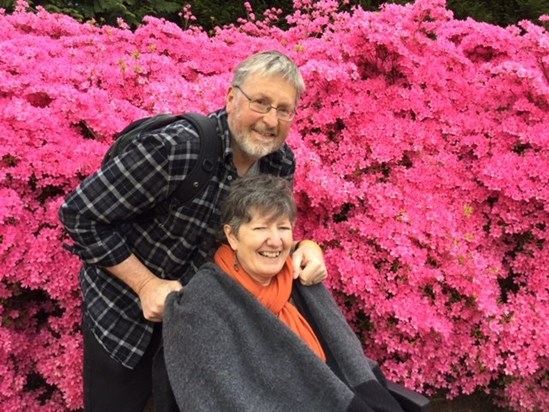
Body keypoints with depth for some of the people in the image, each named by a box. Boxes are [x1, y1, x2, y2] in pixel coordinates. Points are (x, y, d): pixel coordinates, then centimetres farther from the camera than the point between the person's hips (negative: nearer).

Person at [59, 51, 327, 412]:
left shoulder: (281, 163, -12)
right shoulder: (176, 148, -31)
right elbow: (80, 215, -23)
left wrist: (303, 248, -16)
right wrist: (146, 284, -23)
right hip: (124, 309, -4)